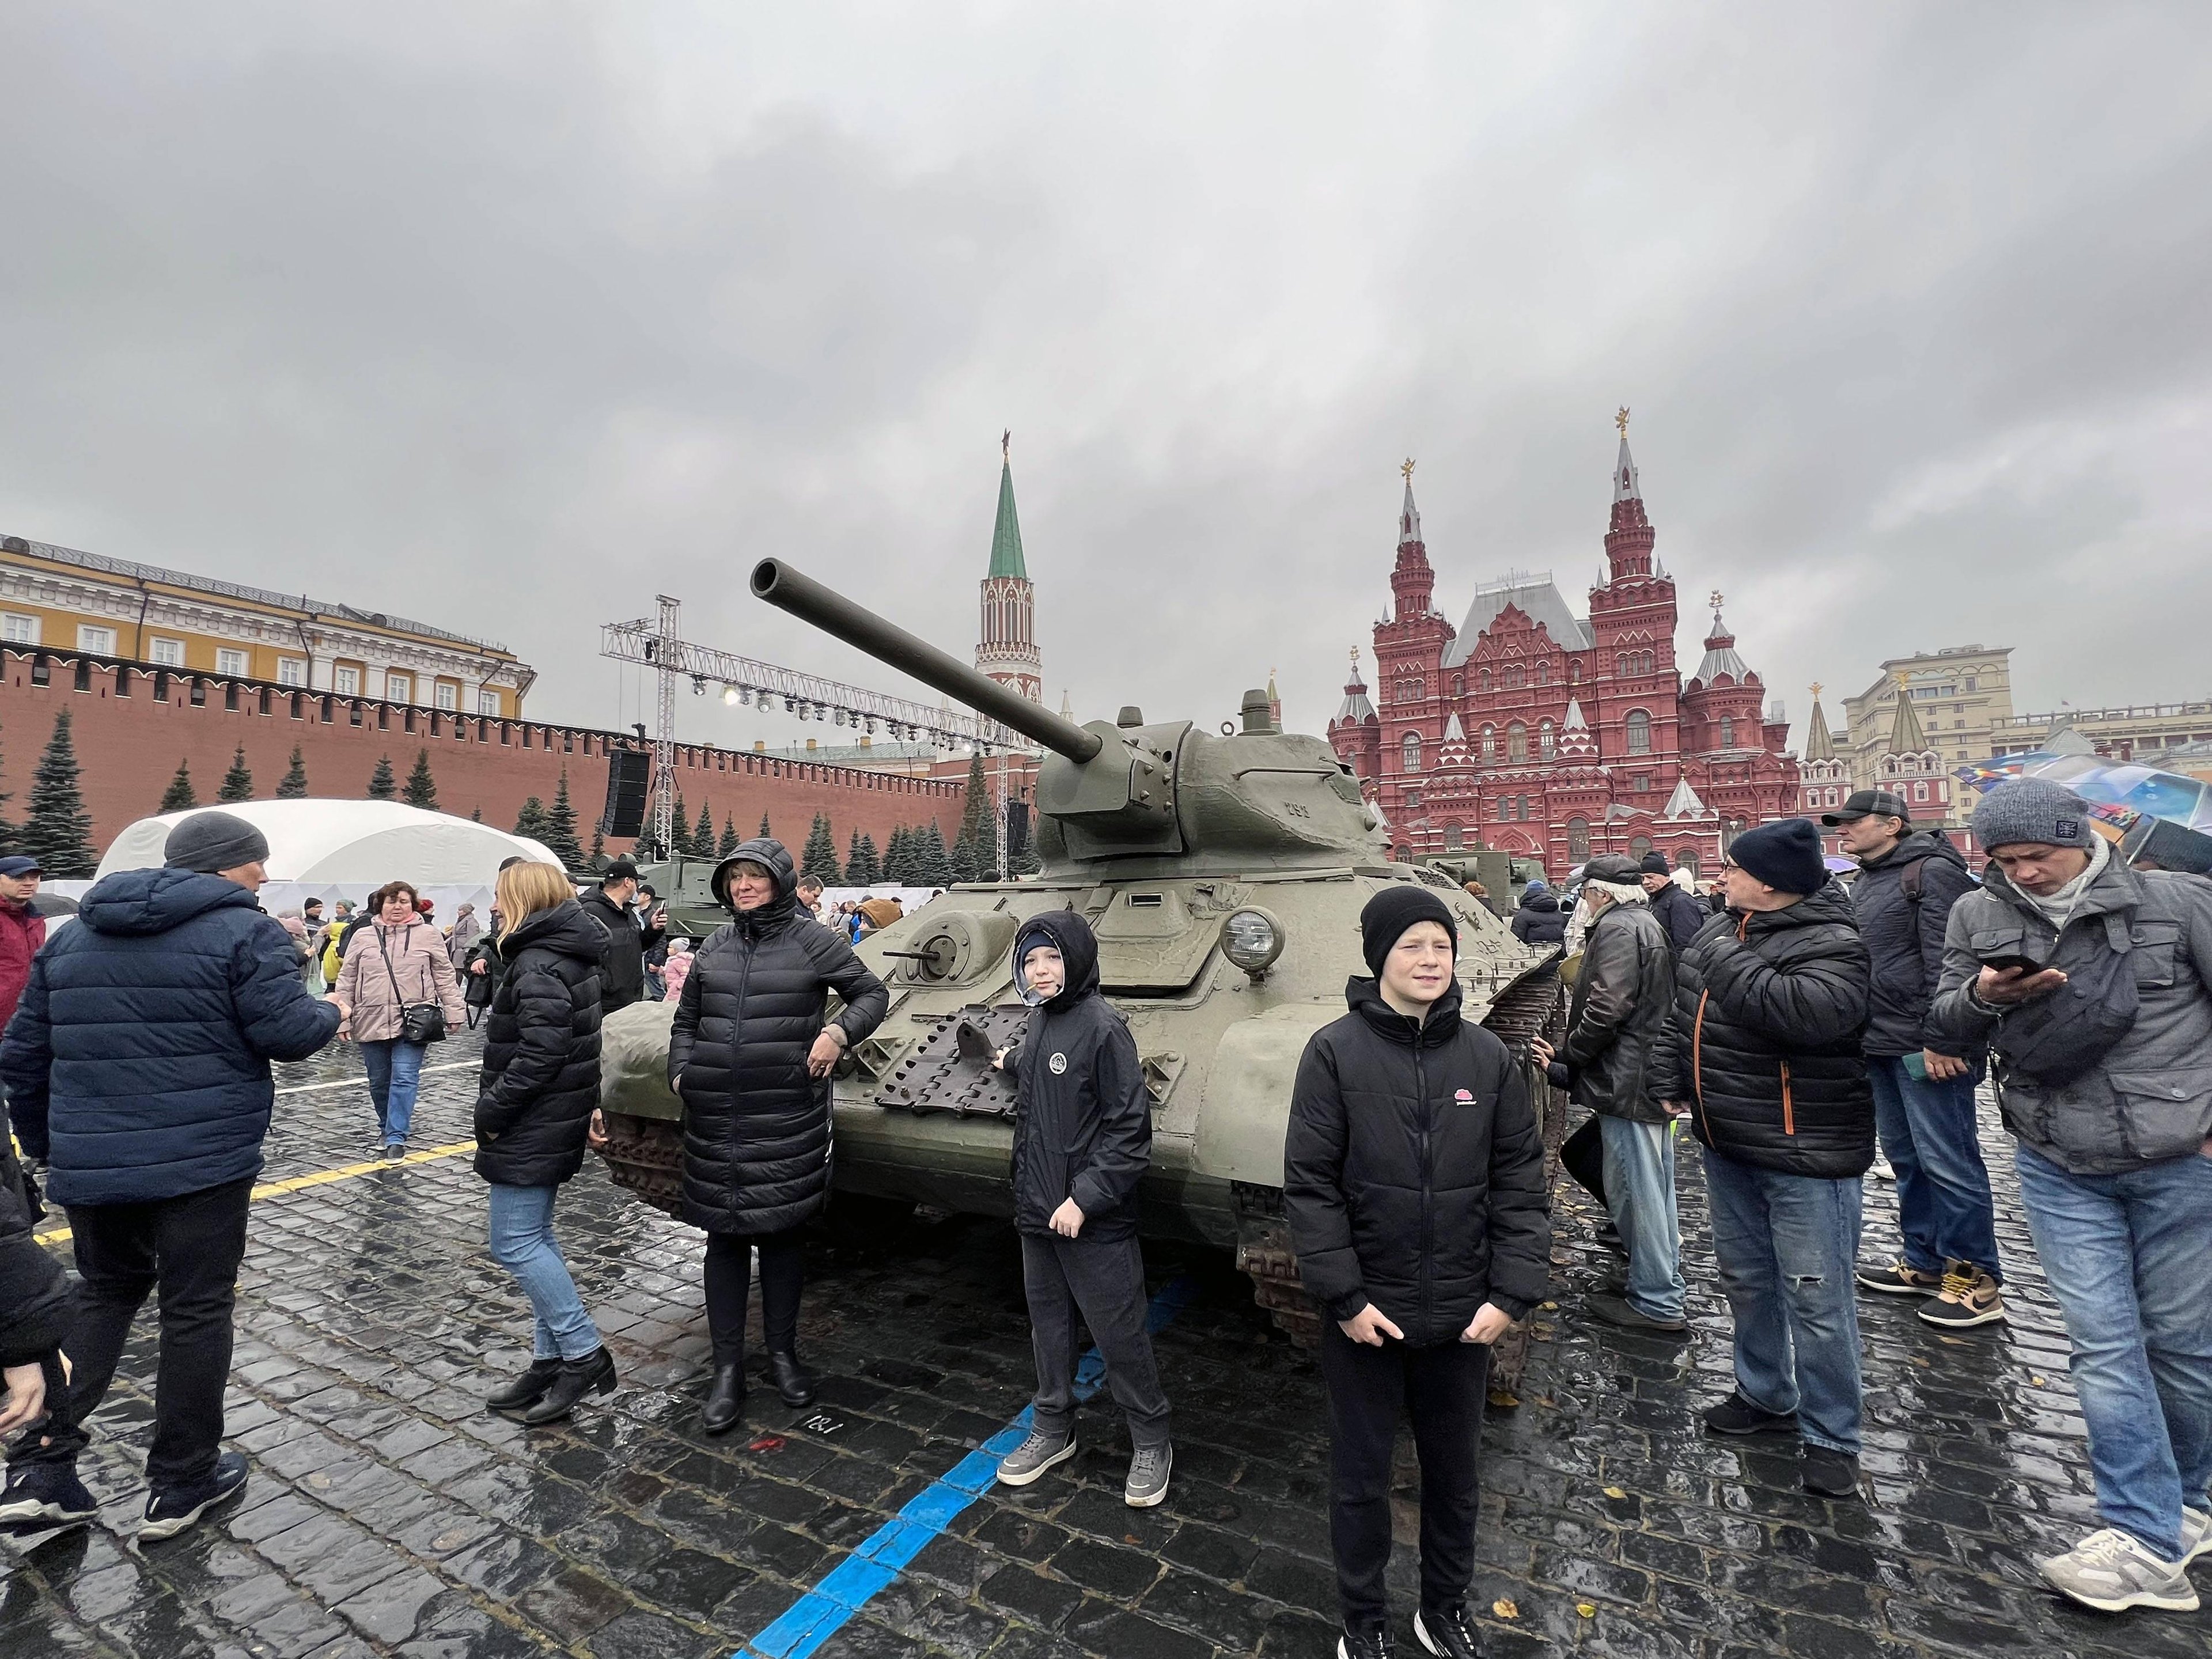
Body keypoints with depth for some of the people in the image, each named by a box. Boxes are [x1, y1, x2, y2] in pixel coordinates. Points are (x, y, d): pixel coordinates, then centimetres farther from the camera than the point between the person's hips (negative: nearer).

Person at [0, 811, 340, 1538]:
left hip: (89, 1163, 6)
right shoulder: (245, 931, -11)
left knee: (104, 1294, 25)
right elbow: (287, 1032, -17)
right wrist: (327, 1013, 4)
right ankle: (181, 1486, 19)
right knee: (197, 1310, 7)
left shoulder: (72, 936, 11)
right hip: (202, 1160, -6)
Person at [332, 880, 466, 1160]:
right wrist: (342, 1019, 4)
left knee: (405, 1078, -8)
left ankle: (396, 1137, -3)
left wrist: (454, 1011, -1)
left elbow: (445, 976, 4)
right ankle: (387, 1127, 33)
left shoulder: (428, 935, 2)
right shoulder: (364, 938, 6)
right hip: (372, 1021, 3)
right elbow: (347, 980, 9)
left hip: (412, 1022, -3)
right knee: (379, 1081, 13)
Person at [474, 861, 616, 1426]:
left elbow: (542, 1052, -27)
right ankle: (551, 1360, 23)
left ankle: (583, 1353, 2)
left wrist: (491, 1108, -17)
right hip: (552, 1122, 10)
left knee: (515, 1243, -3)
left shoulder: (538, 965, -19)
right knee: (534, 1239, 16)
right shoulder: (567, 956, 12)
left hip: (531, 1126, -10)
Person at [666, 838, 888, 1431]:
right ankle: (728, 1371, 23)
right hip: (714, 1115, 3)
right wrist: (680, 1073, 3)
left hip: (787, 1114, -3)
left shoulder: (812, 942, -5)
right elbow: (685, 1020, 17)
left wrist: (839, 1033, -14)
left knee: (781, 1232, 11)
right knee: (724, 1239, 9)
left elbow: (872, 993, 2)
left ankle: (783, 1353, 30)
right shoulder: (713, 948, 7)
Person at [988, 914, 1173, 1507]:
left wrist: (1084, 1198, -21)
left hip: (1094, 1221, -7)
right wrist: (1014, 1061, 37)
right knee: (1047, 1325, 20)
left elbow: (1130, 1130, -20)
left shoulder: (1102, 1026, -20)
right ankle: (1052, 1431, 39)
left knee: (1119, 1336, 7)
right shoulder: (1039, 1020, 2)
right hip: (1036, 1213, 7)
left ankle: (1151, 1444, 28)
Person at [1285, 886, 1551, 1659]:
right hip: (1365, 1312, -2)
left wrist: (1510, 1294, -6)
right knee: (1360, 1478, 16)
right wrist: (1344, 1296, -13)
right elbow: (1311, 1184, -12)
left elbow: (1519, 1181, -1)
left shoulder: (1487, 1056, -5)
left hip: (1463, 1315, 3)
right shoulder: (1334, 1052, -14)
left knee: (1455, 1472, 22)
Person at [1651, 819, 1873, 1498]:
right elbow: (1683, 1011, 17)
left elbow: (1810, 1012, -38)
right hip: (1727, 1143, 9)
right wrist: (1669, 1078, 12)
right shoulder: (1726, 930, 6)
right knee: (1746, 1278, 21)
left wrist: (1731, 965, -28)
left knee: (1815, 1297, 3)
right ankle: (1765, 1396, 39)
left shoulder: (1831, 943, -18)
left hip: (1805, 1153, -8)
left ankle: (1831, 1438, 21)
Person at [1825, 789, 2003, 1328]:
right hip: (1881, 1046, 9)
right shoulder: (1865, 882, 17)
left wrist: (1940, 1039, -22)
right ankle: (1925, 1262, 27)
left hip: (1926, 1047, -9)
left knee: (1945, 1161, -2)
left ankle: (1976, 1278, 11)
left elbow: (1947, 961, -18)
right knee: (1906, 1157, 16)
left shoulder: (1933, 871, -11)